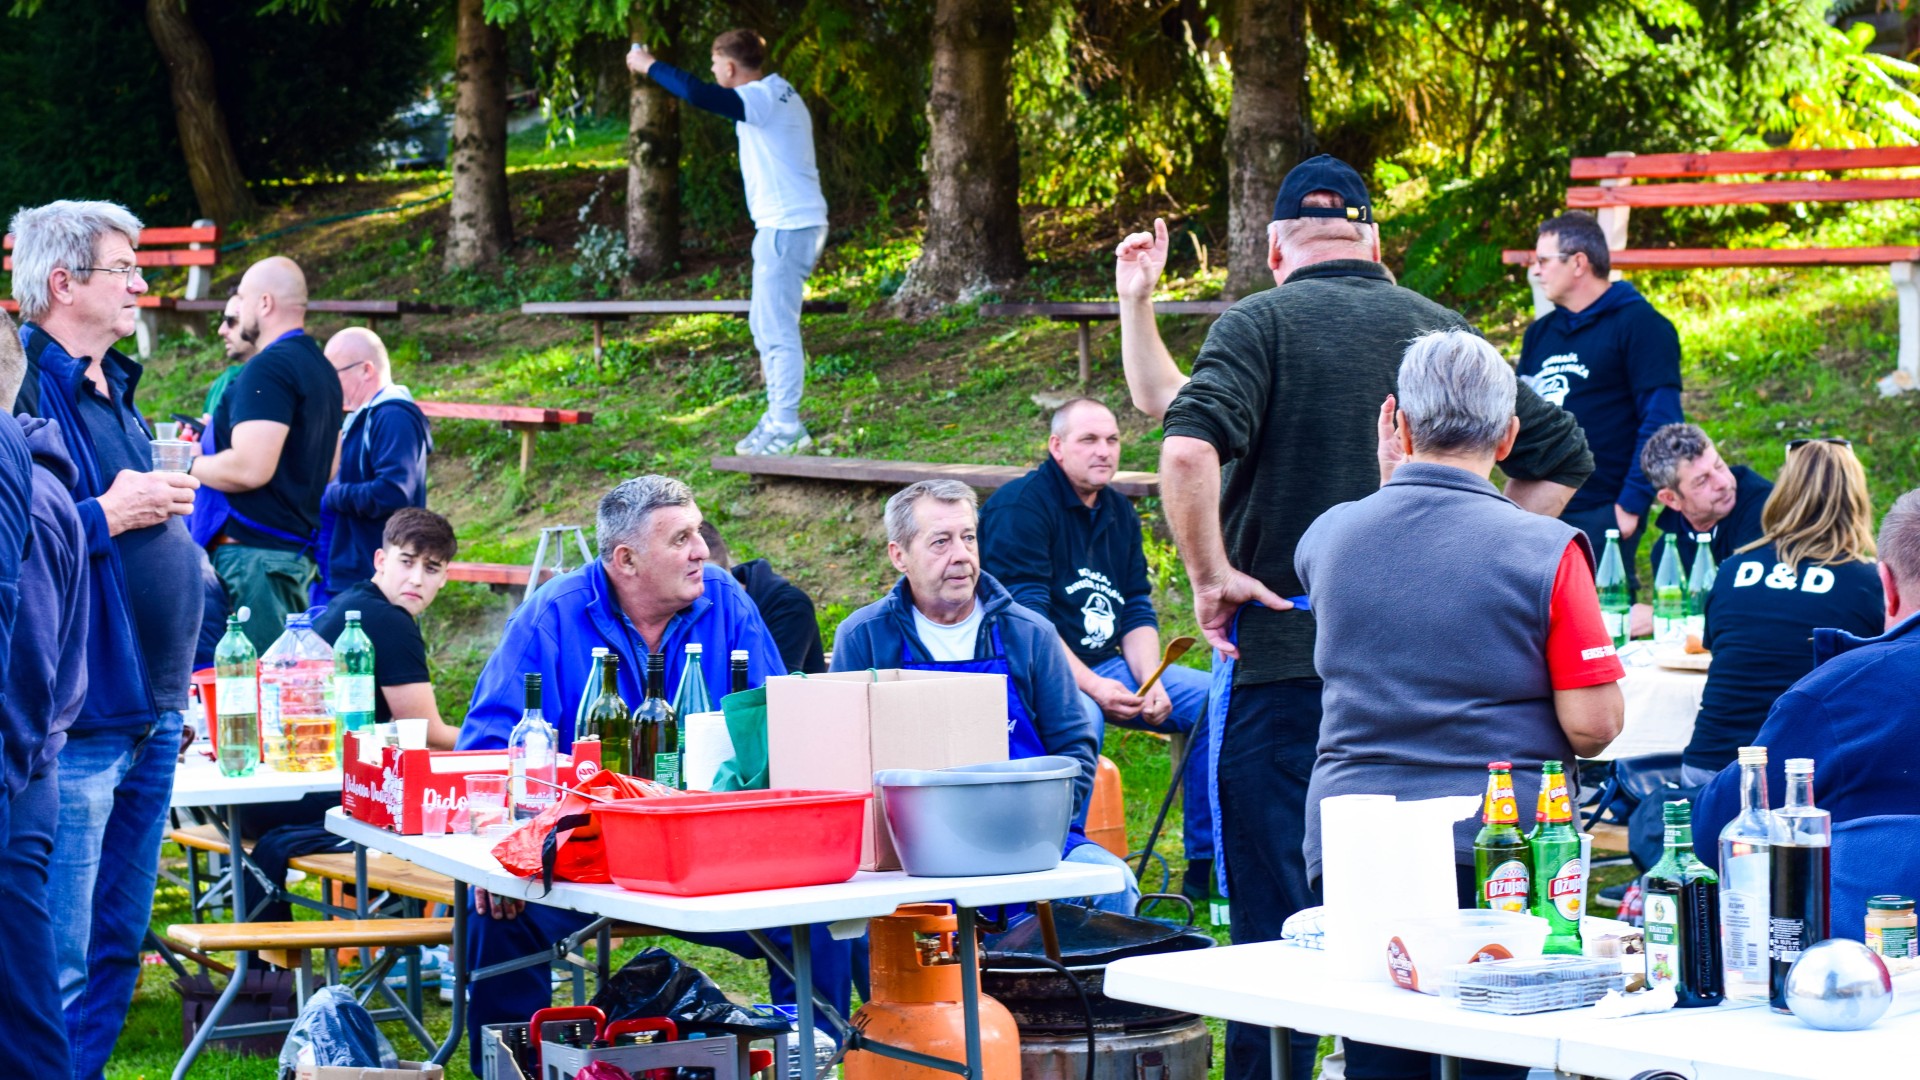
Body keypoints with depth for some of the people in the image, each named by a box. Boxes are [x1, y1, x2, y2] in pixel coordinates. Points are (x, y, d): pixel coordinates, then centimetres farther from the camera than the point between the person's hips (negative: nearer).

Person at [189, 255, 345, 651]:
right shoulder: (323, 369, 17)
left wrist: (189, 466, -5)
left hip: (255, 550, -10)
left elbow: (250, 469, -23)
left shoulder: (269, 368, -14)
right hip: (298, 550, 10)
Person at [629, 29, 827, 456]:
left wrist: (650, 66, -19)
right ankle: (778, 418, 22)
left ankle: (786, 429, -6)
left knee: (777, 329, -8)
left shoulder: (761, 99, -18)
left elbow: (697, 93, -30)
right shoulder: (778, 93, 14)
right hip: (793, 223, 11)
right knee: (766, 325, 17)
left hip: (786, 227, -11)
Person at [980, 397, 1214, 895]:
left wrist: (1150, 683, -6)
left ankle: (1206, 867, -2)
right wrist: (1091, 686, -24)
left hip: (1109, 666, 8)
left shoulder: (1118, 512, 15)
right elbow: (1026, 619, -17)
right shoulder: (1020, 506, -10)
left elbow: (1137, 610, 13)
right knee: (1081, 720, -40)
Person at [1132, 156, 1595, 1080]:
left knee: (1274, 921, -1)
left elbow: (1186, 447, -21)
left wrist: (1210, 574, -11)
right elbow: (1560, 457, 14)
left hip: (1280, 662, -4)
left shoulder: (1263, 323, -5)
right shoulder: (1441, 330, 9)